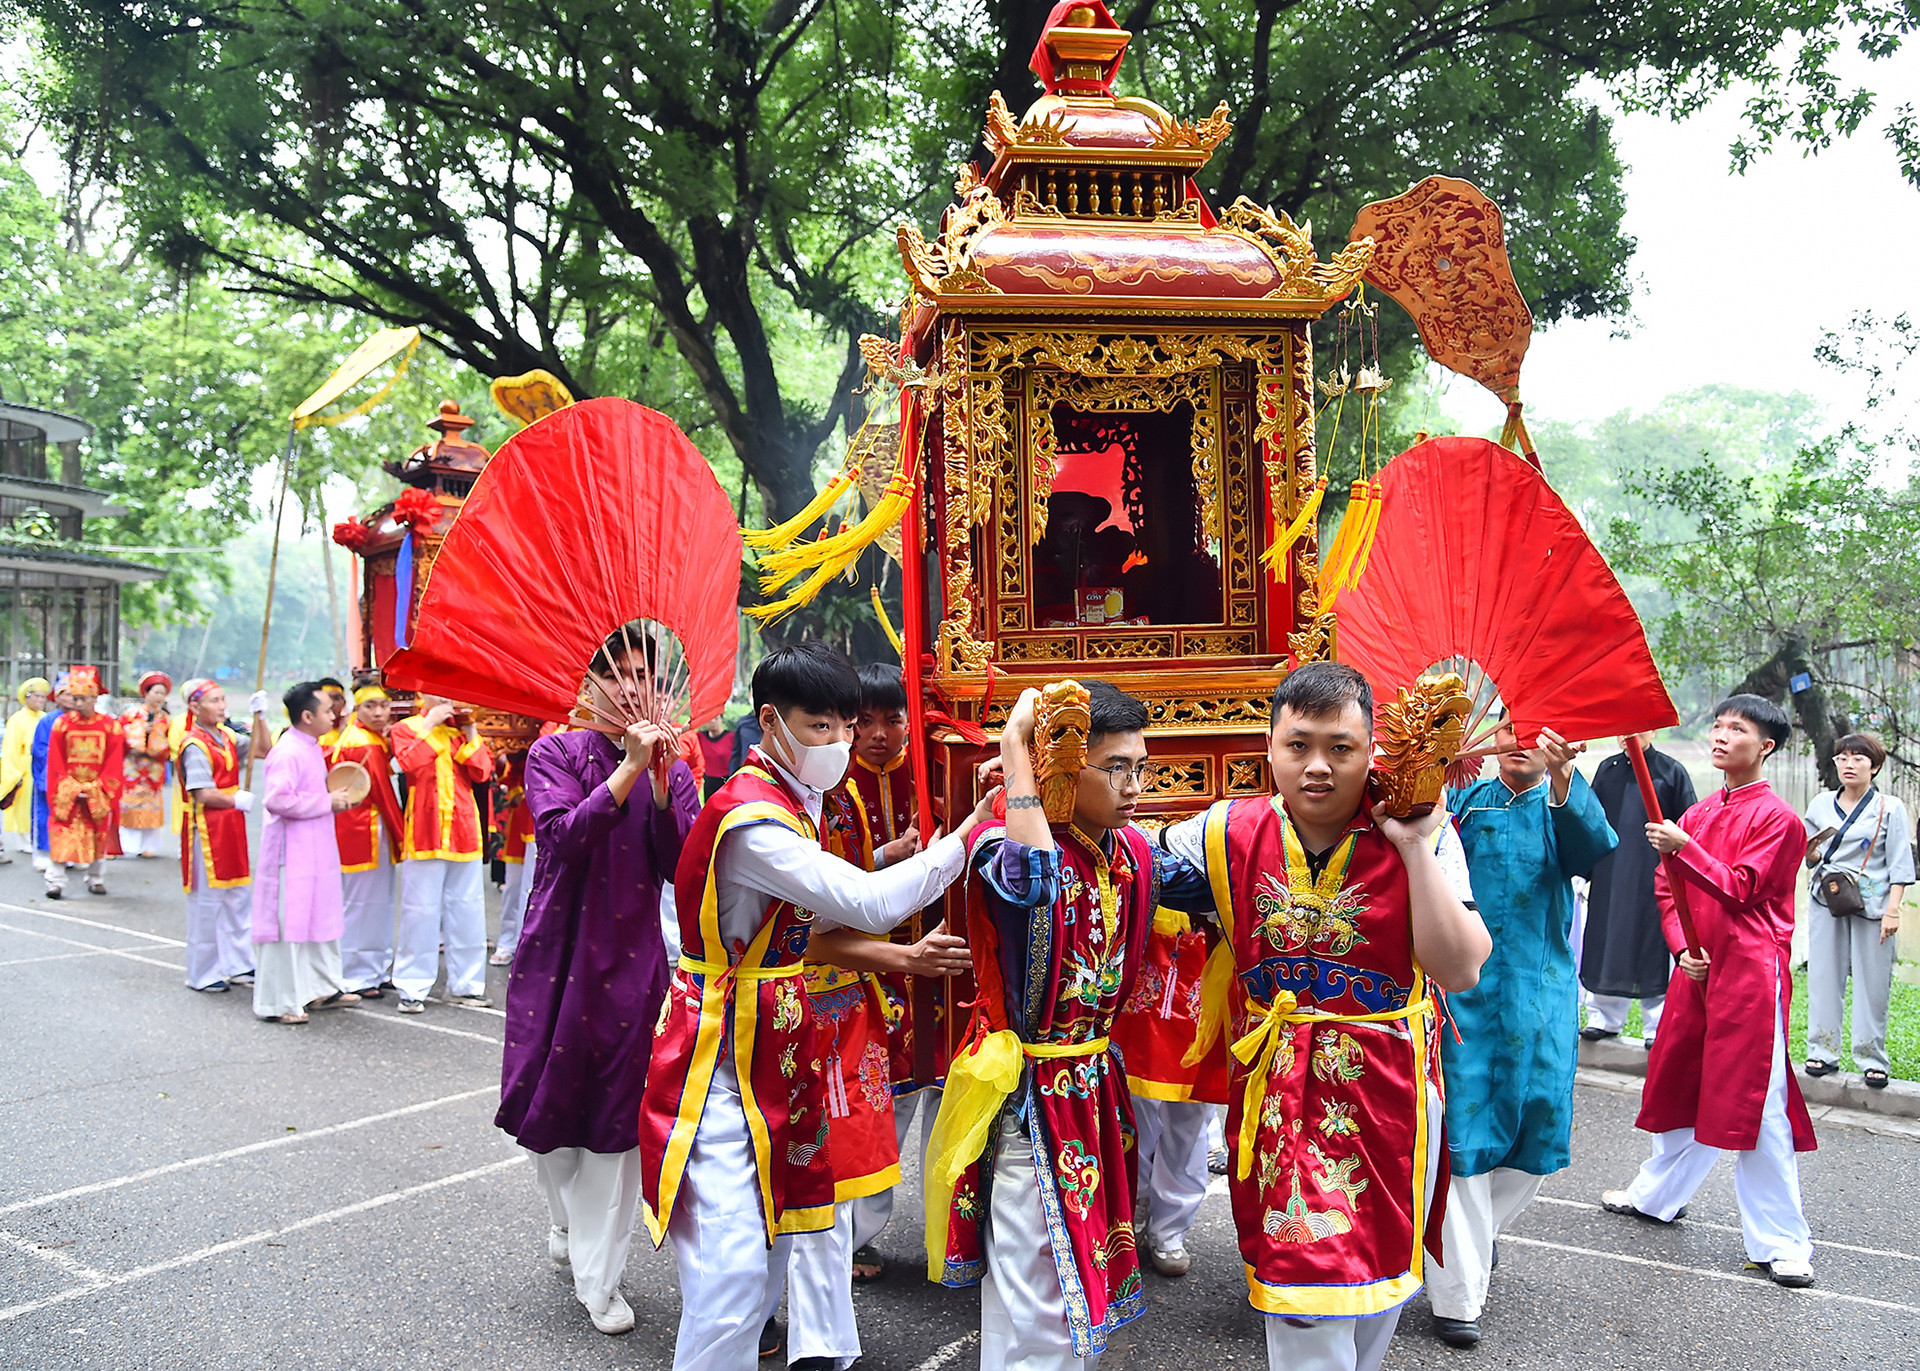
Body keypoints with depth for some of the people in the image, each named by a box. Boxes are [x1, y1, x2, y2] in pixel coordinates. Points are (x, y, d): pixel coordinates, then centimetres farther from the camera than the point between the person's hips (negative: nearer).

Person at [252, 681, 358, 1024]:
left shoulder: (312, 748, 13)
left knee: (322, 917, 17)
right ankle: (276, 1003, 6)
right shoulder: (287, 753, -18)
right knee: (287, 923, -3)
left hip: (316, 850, 10)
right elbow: (277, 800, -27)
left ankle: (323, 988, 29)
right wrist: (327, 802, -19)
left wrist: (333, 797, 7)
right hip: (291, 851, -10)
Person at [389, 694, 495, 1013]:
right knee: (420, 909, -2)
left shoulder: (463, 730, 15)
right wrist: (430, 725, -10)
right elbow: (410, 763, -15)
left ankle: (465, 985, 14)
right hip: (425, 829, -3)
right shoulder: (405, 729, 6)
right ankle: (412, 988, 6)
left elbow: (483, 772, 2)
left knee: (467, 908, 6)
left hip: (464, 829, 4)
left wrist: (470, 734, -2)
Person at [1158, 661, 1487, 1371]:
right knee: (1304, 1291, 2)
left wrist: (1415, 845, -22)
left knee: (1379, 1276, 19)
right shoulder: (1229, 833, -7)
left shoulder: (1423, 839, -10)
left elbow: (1460, 971, -18)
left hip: (1388, 1091, 1)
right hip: (1276, 1093, 0)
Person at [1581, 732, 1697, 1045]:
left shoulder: (1671, 771, 0)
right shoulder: (1607, 769, 10)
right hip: (1609, 876, 4)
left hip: (1655, 876, -4)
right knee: (1606, 945, 8)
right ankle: (1604, 1018, 20)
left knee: (1654, 946, 0)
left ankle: (1657, 1028, 10)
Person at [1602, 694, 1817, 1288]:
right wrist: (1680, 946, 0)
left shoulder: (1777, 817, -7)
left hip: (1750, 971, -7)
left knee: (1754, 1100, -6)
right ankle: (1657, 1195, 33)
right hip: (1697, 969, 7)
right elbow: (1666, 886, 14)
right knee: (1681, 1083, 17)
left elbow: (1739, 889, -15)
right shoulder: (1698, 813, 13)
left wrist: (1684, 848, -24)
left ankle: (1781, 1243, 4)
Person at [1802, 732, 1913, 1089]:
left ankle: (1872, 1058, 9)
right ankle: (1823, 1052, 10)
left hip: (1872, 904, -3)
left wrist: (1892, 909, -10)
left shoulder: (1890, 808, 2)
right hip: (1827, 901, 3)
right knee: (1824, 978, 2)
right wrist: (1810, 852, -6)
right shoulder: (1821, 804, 10)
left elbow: (1900, 864, -1)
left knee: (1873, 982, -1)